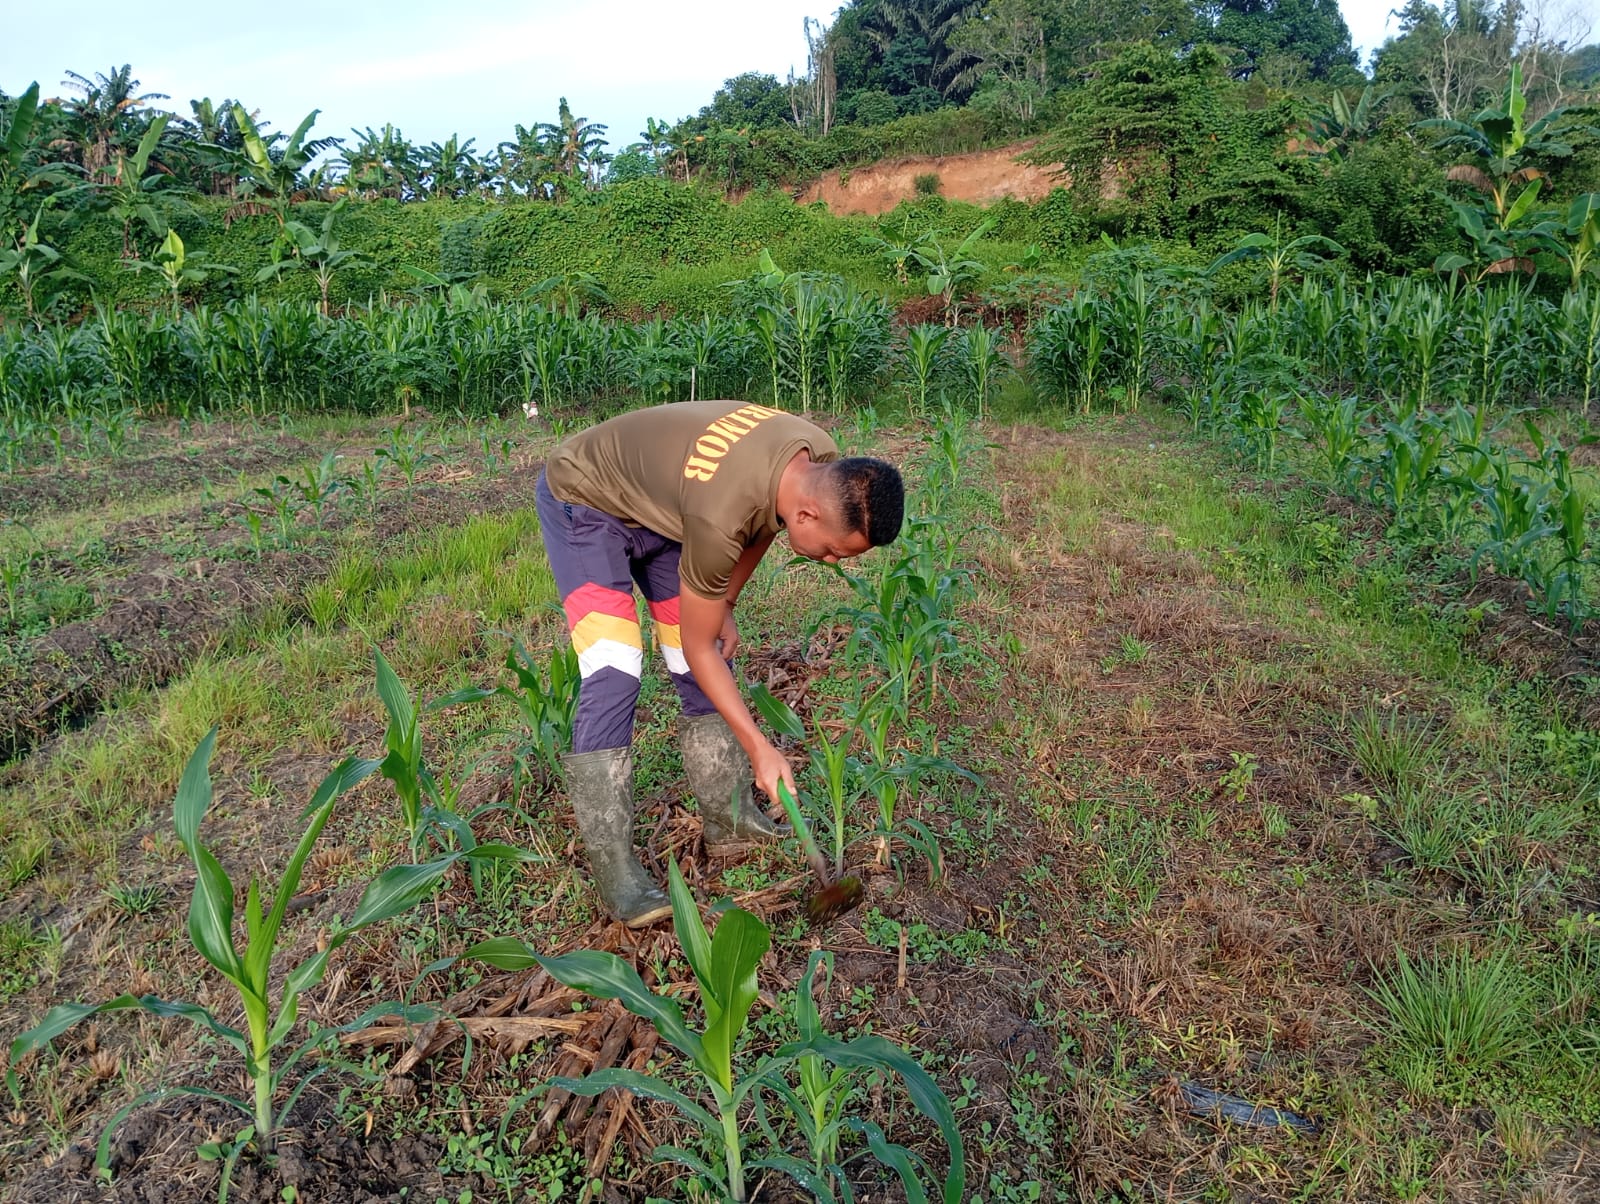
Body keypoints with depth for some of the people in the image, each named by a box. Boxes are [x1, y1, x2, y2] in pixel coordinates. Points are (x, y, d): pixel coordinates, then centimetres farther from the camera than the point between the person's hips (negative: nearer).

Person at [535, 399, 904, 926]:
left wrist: (724, 607, 8)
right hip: (584, 502, -8)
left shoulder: (826, 467, -19)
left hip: (660, 506, 8)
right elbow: (697, 647, -27)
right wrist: (760, 749, -24)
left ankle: (730, 823, 15)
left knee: (712, 669, 3)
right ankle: (613, 869, -13)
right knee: (613, 678, -19)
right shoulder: (721, 515, -41)